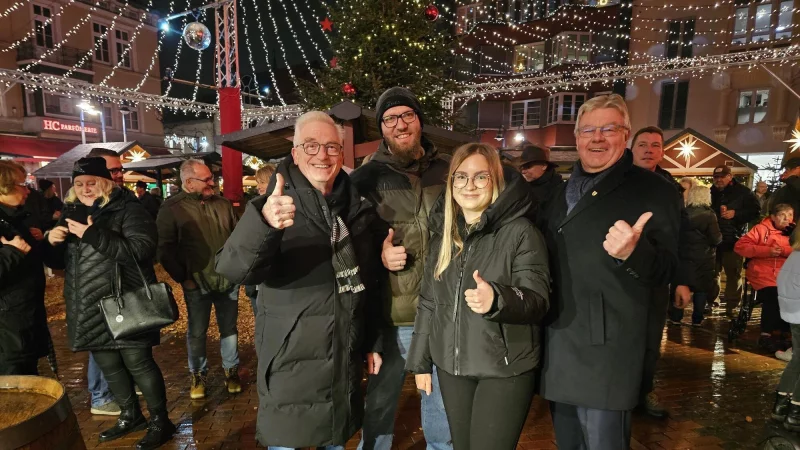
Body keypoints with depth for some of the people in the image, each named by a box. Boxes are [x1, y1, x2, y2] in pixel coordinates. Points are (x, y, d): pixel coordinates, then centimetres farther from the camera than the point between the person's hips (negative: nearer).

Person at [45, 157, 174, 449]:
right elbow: (59, 262, 19)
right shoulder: (72, 214, 13)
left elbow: (141, 250, -24)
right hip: (90, 311, 7)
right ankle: (131, 416, 36)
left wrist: (94, 235, -26)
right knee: (109, 367, 17)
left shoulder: (128, 210, -8)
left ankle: (160, 421, 16)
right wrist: (52, 241, -3)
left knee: (138, 364, 0)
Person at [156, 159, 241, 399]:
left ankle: (231, 370, 29)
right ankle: (198, 375, 30)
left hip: (228, 280, 3)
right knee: (197, 332, 11)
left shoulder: (223, 204, 6)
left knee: (229, 328, 13)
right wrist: (182, 279, -9)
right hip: (197, 283, -3)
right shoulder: (172, 208, -6)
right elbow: (165, 248, -7)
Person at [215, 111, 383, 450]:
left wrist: (372, 342, 12)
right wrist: (263, 224, -48)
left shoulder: (357, 208, 2)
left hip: (346, 362, 4)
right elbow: (232, 269, -29)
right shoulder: (276, 206, -12)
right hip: (290, 365, -4)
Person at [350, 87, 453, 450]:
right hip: (392, 317, -2)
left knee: (443, 405, 21)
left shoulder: (448, 170, 3)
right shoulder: (367, 177, -3)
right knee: (381, 402, 16)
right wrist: (377, 255, -17)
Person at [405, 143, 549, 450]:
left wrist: (497, 299, -37)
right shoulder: (443, 232, 6)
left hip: (505, 368, -4)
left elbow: (538, 298, -16)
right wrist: (419, 360, 11)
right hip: (451, 366, 5)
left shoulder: (520, 231, -11)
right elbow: (428, 301, 10)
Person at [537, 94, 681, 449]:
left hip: (605, 350, -6)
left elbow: (664, 271, -11)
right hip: (555, 346, 6)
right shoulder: (558, 191, 12)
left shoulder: (654, 191, -6)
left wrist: (633, 252, -31)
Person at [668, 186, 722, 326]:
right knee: (701, 288, 9)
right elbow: (716, 239, -12)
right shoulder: (708, 215, -13)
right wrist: (720, 236, 8)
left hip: (683, 256, 3)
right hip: (703, 259, -3)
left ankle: (675, 317, 11)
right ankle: (697, 319, 12)